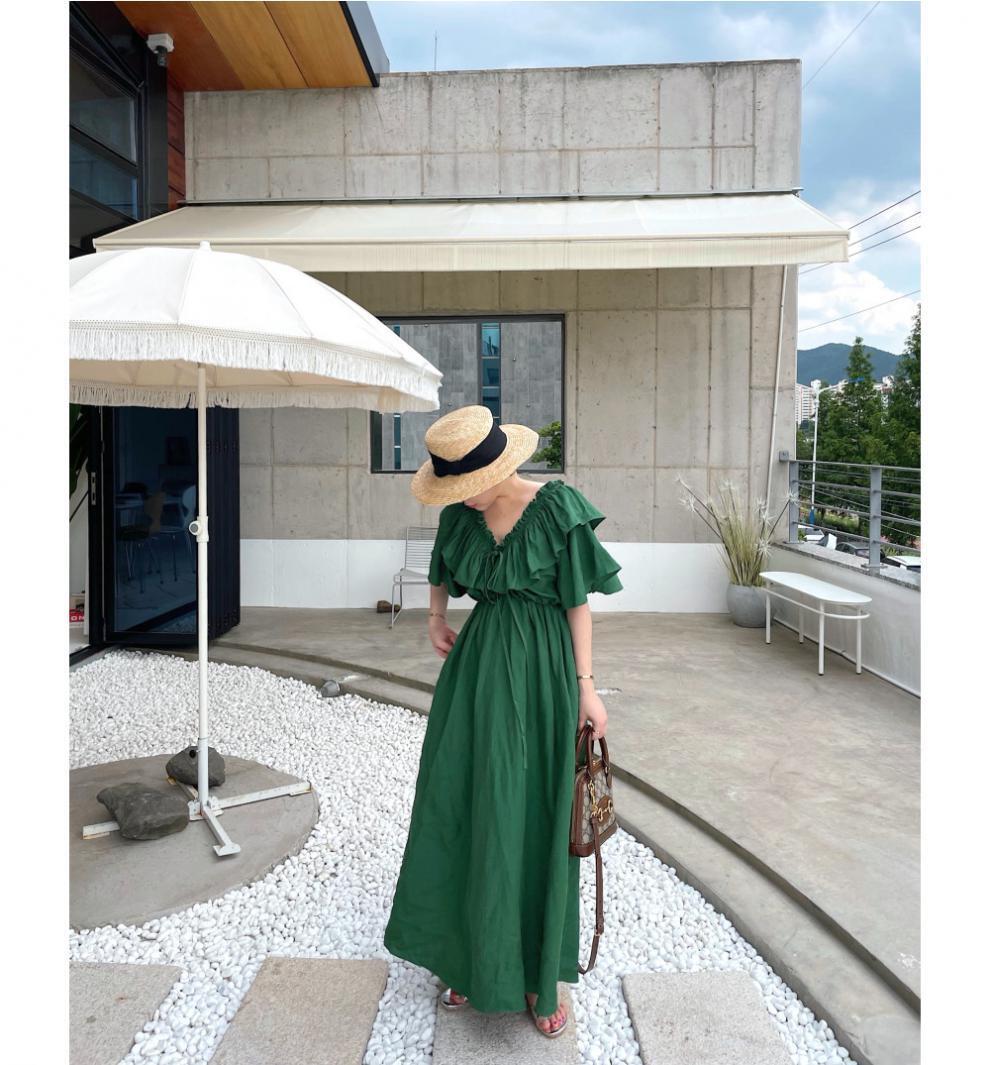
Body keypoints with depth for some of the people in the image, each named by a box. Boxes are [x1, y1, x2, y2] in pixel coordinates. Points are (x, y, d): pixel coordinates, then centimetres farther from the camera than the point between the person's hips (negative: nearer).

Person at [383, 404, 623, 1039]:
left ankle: (541, 974, 21)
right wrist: (437, 618, 6)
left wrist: (587, 687, -9)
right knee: (466, 812, 9)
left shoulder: (558, 509, -13)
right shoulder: (461, 515, 1)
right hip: (478, 666, 5)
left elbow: (579, 602, -8)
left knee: (534, 820, 3)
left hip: (539, 674, -4)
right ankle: (475, 958, 29)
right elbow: (442, 573, 21)